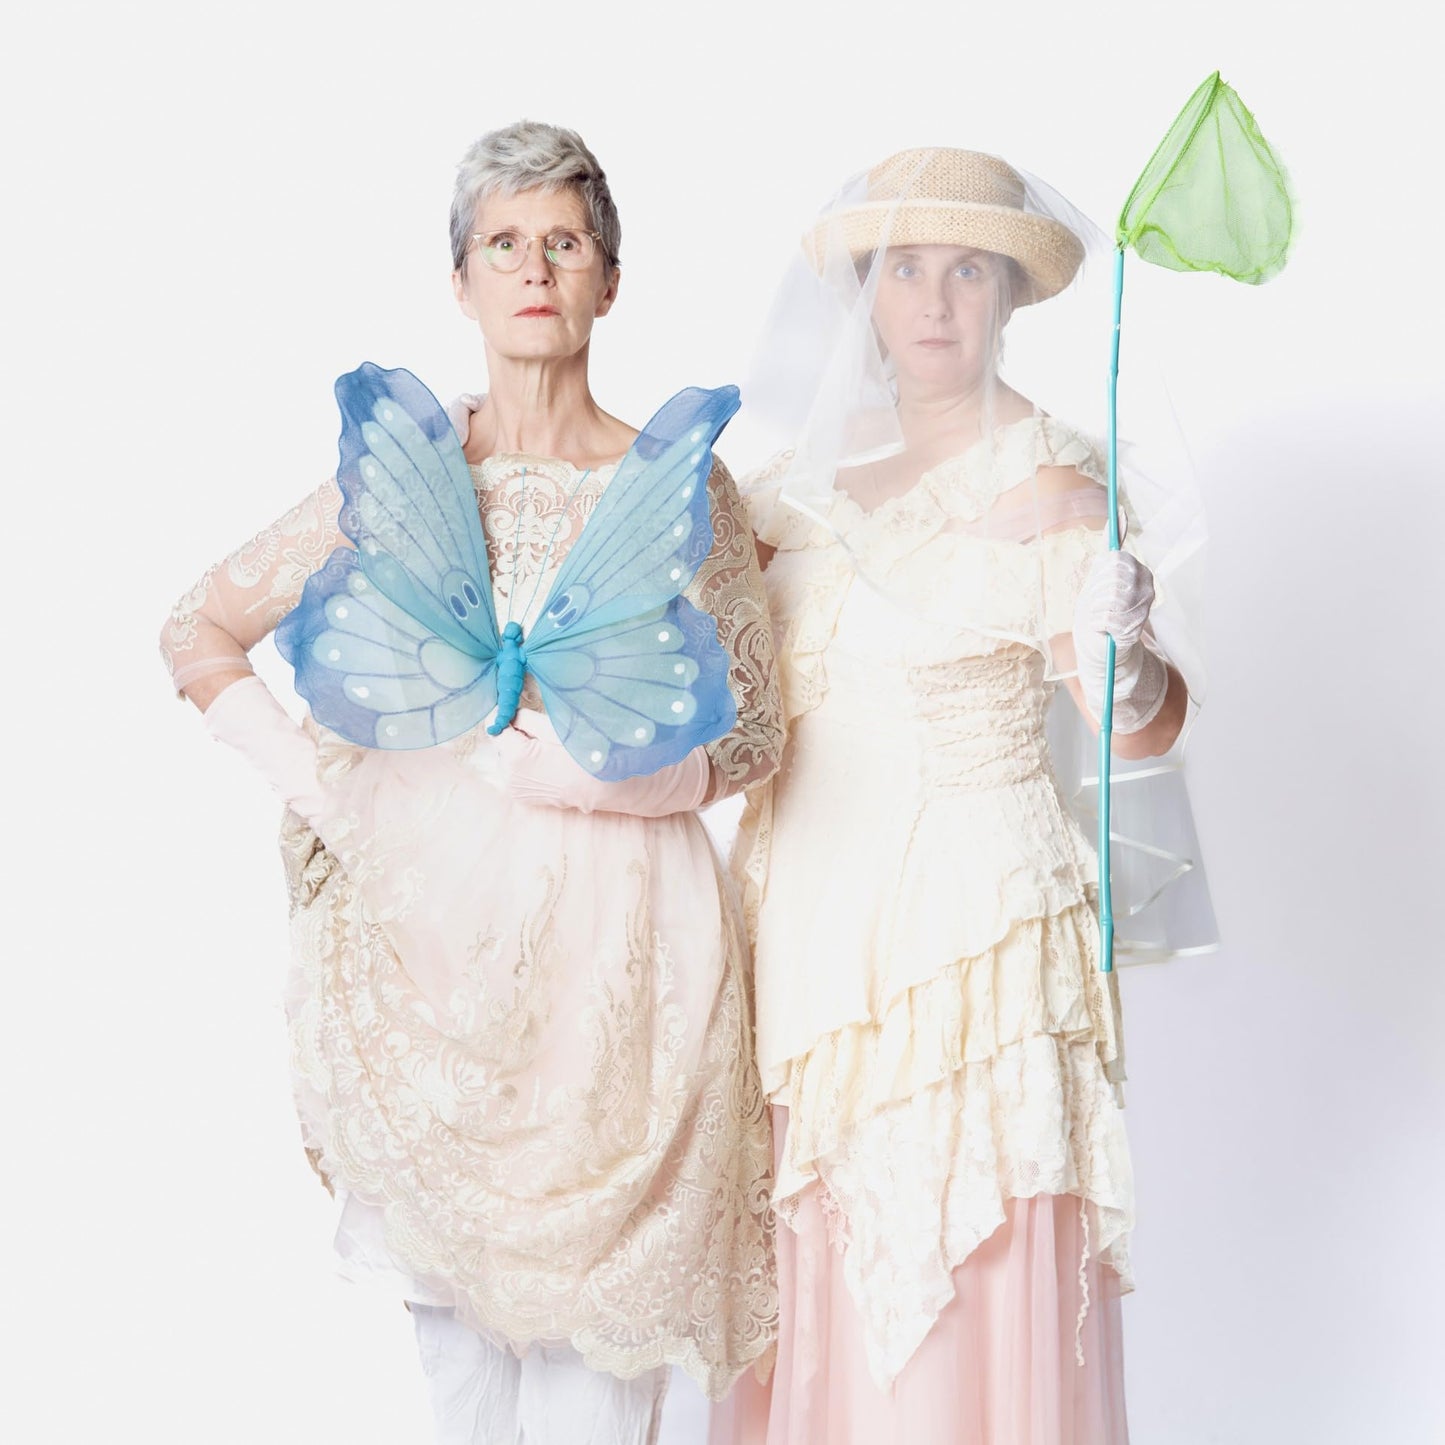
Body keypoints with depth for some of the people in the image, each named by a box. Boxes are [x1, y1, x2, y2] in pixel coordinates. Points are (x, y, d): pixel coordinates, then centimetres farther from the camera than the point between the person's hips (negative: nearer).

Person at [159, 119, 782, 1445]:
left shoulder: (681, 481, 2)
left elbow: (753, 733, 4)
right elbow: (197, 632, 11)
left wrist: (611, 774, -12)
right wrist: (314, 774, -1)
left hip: (619, 929, -1)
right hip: (434, 923, 2)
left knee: (597, 1295, 0)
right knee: (450, 1289, 9)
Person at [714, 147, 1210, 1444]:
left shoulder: (1044, 482, -13)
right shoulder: (824, 460, 6)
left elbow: (1137, 725, -20)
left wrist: (1121, 659, -41)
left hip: (968, 907, -6)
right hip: (811, 902, 6)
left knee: (957, 1287, 2)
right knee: (820, 1265, 16)